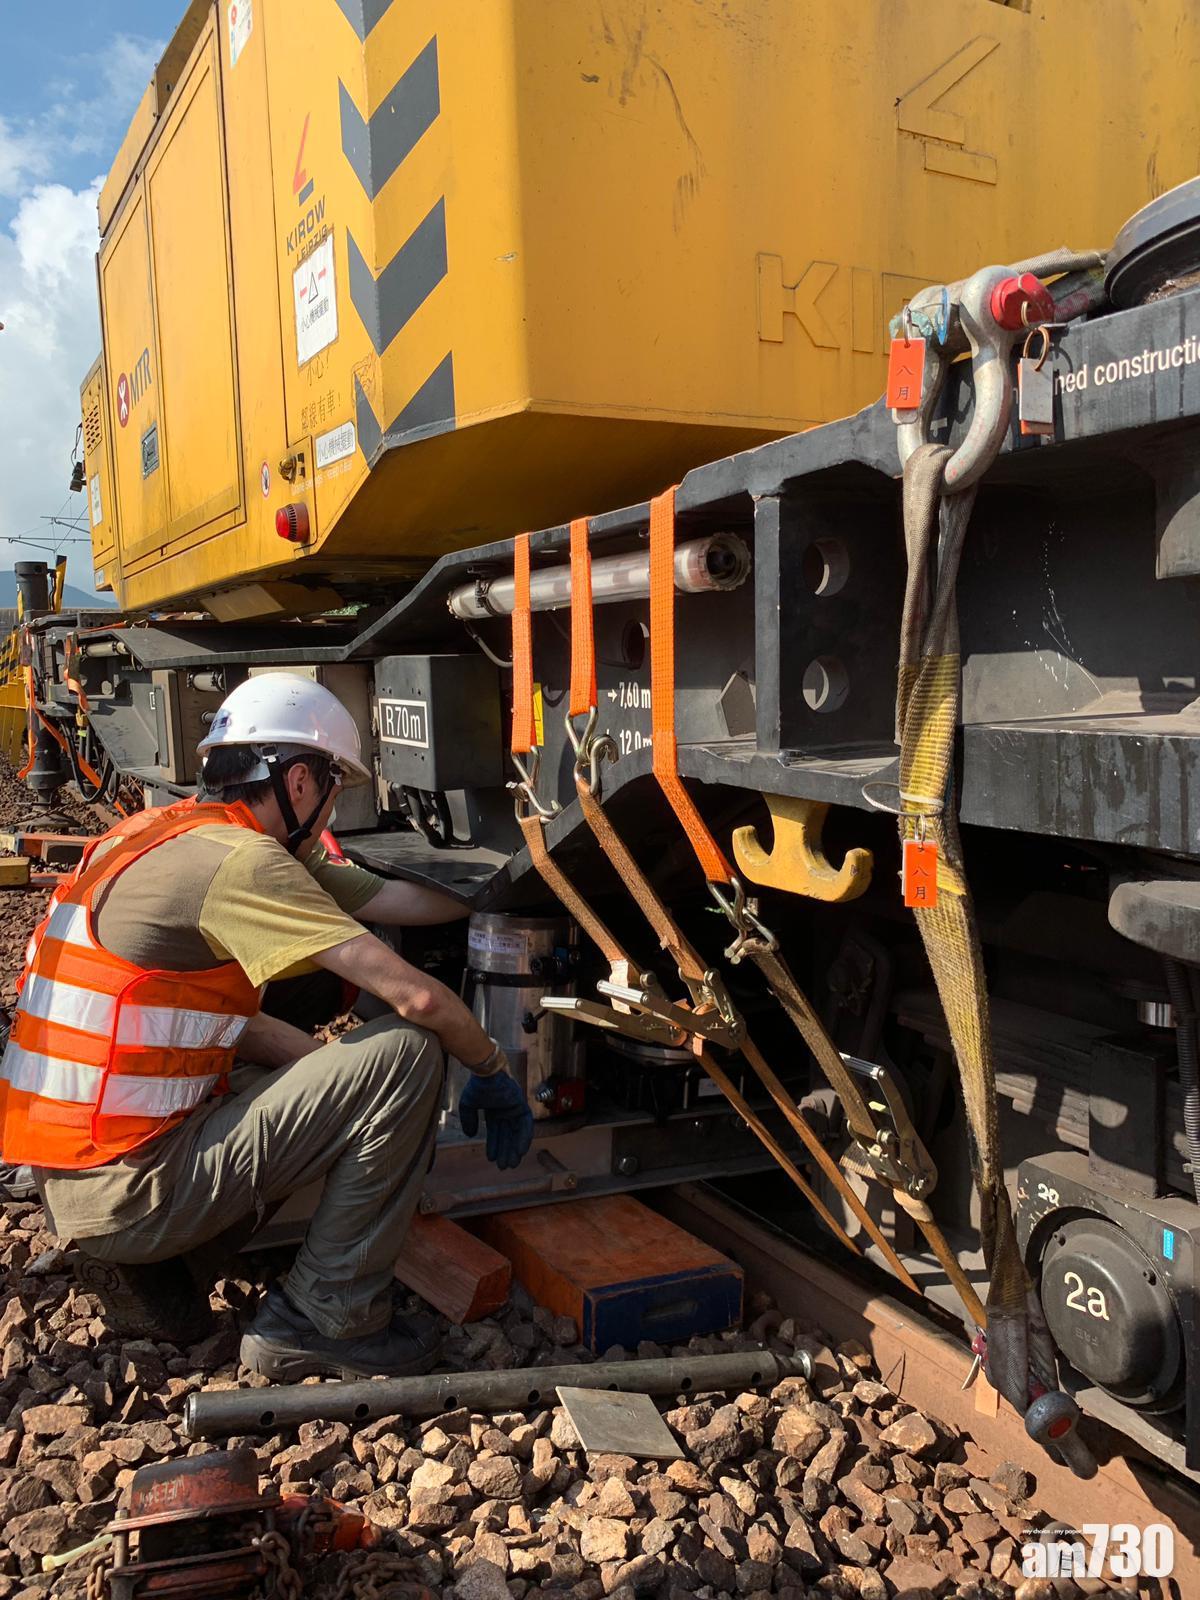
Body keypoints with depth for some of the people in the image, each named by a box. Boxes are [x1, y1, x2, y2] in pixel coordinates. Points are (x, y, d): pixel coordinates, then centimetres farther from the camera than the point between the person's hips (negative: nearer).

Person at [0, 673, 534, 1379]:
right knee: (406, 1051, -13)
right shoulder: (239, 861, -18)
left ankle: (163, 1264, 16)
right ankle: (329, 1317, 0)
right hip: (128, 1192, -10)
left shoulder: (177, 835, 11)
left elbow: (392, 899, 14)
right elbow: (416, 996, -21)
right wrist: (495, 1070, -3)